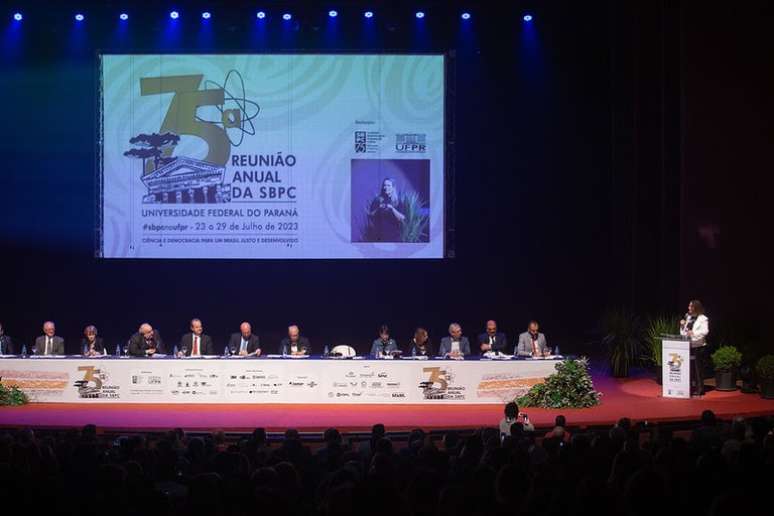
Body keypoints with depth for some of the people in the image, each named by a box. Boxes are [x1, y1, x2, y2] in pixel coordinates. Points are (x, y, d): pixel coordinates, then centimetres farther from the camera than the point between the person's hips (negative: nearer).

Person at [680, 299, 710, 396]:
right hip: (688, 345, 7)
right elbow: (683, 332, 22)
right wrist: (682, 325, 3)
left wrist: (694, 332, -27)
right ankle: (691, 387, 14)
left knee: (698, 367, -5)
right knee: (690, 367, 8)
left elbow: (705, 331, -16)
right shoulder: (688, 318, 17)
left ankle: (699, 389, -1)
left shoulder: (703, 319, -5)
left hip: (698, 346, -7)